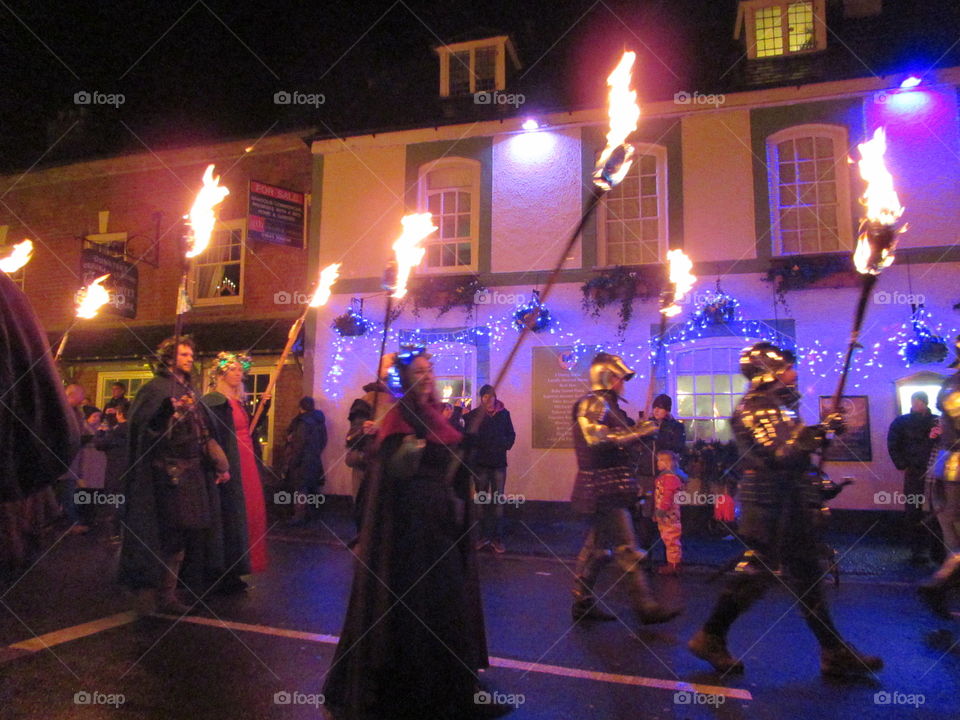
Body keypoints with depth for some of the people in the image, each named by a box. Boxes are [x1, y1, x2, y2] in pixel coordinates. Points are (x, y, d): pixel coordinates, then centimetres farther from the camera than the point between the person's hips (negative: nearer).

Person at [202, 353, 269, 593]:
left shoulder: (240, 401, 16)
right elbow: (211, 436, -19)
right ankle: (224, 577, 7)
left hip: (247, 464, 9)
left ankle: (233, 573, 20)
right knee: (230, 516, -4)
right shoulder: (213, 401, -10)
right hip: (230, 466, -9)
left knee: (246, 514, 10)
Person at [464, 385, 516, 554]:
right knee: (482, 500, 9)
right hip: (480, 463, 0)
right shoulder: (473, 415, 0)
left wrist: (505, 445, -7)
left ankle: (497, 538, 5)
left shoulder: (504, 414, 3)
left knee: (498, 501, 0)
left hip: (498, 463, 0)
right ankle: (484, 536, 19)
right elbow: (468, 437, -1)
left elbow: (511, 435, 9)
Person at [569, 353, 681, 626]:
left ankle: (583, 603, 21)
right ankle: (646, 606, -1)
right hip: (604, 488, -10)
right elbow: (597, 438, -27)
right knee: (627, 549, -7)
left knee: (597, 546, 13)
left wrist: (638, 429, 10)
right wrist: (638, 432, -20)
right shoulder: (593, 403, -12)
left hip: (606, 488, 10)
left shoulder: (607, 405, 21)